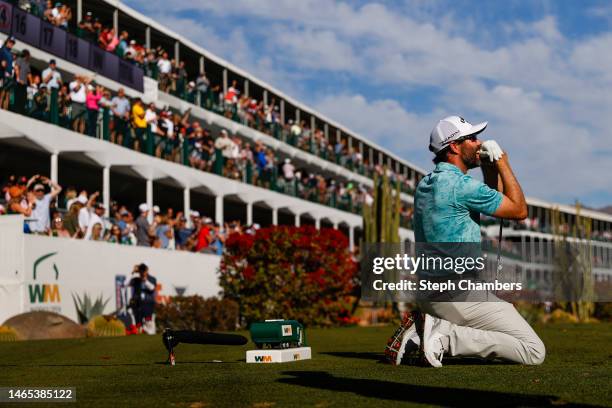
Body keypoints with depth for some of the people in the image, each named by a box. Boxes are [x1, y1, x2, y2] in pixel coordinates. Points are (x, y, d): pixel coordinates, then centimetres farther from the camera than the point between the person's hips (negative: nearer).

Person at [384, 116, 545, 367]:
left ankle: (419, 332, 7)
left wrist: (491, 166, 13)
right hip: (460, 296, -9)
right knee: (534, 351, -4)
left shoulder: (426, 184, 14)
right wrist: (502, 162, 3)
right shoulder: (462, 185, -14)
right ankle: (444, 335, -13)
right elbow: (519, 210, -3)